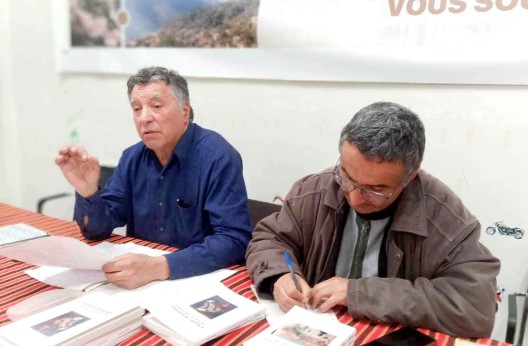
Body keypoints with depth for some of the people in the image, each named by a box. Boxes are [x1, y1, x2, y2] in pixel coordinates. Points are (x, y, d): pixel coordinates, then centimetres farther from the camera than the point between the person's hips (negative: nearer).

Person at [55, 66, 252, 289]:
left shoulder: (217, 157, -17)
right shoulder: (132, 158, 3)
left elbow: (233, 240, -24)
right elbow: (98, 229, 5)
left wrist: (159, 267, -33)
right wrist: (87, 191, -14)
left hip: (204, 282, -4)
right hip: (141, 280, 4)